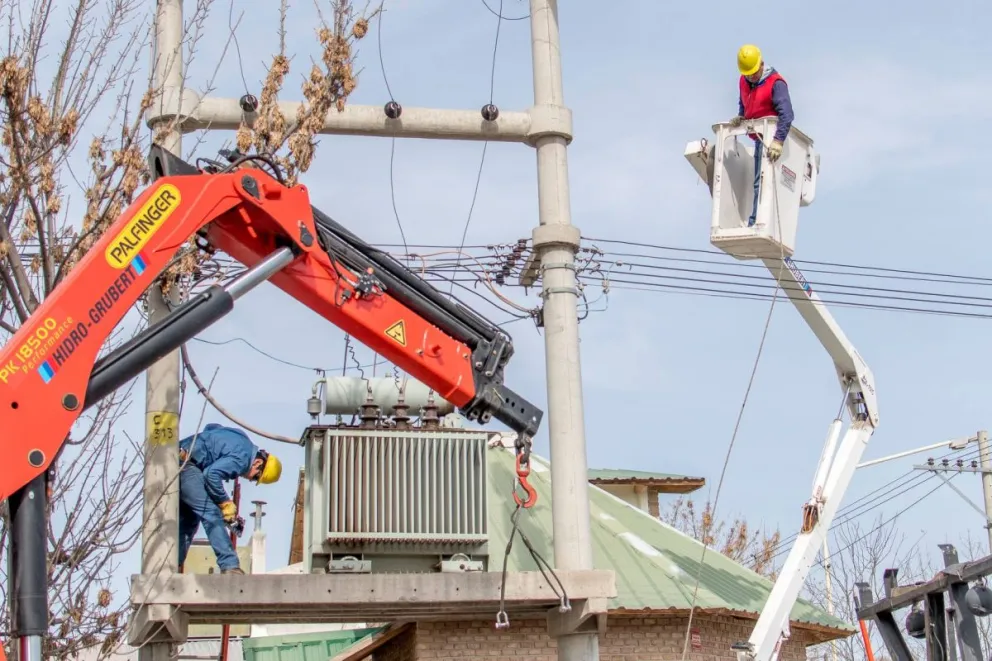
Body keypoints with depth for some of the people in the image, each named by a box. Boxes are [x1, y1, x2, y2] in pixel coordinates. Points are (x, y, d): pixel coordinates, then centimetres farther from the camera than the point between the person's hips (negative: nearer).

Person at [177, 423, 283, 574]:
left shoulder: (241, 441, 16)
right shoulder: (242, 458, -14)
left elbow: (211, 427, 27)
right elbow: (211, 474, -24)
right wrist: (225, 502, -11)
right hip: (185, 464, -11)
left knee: (187, 520, 16)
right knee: (211, 513, -14)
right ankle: (230, 566, -20)